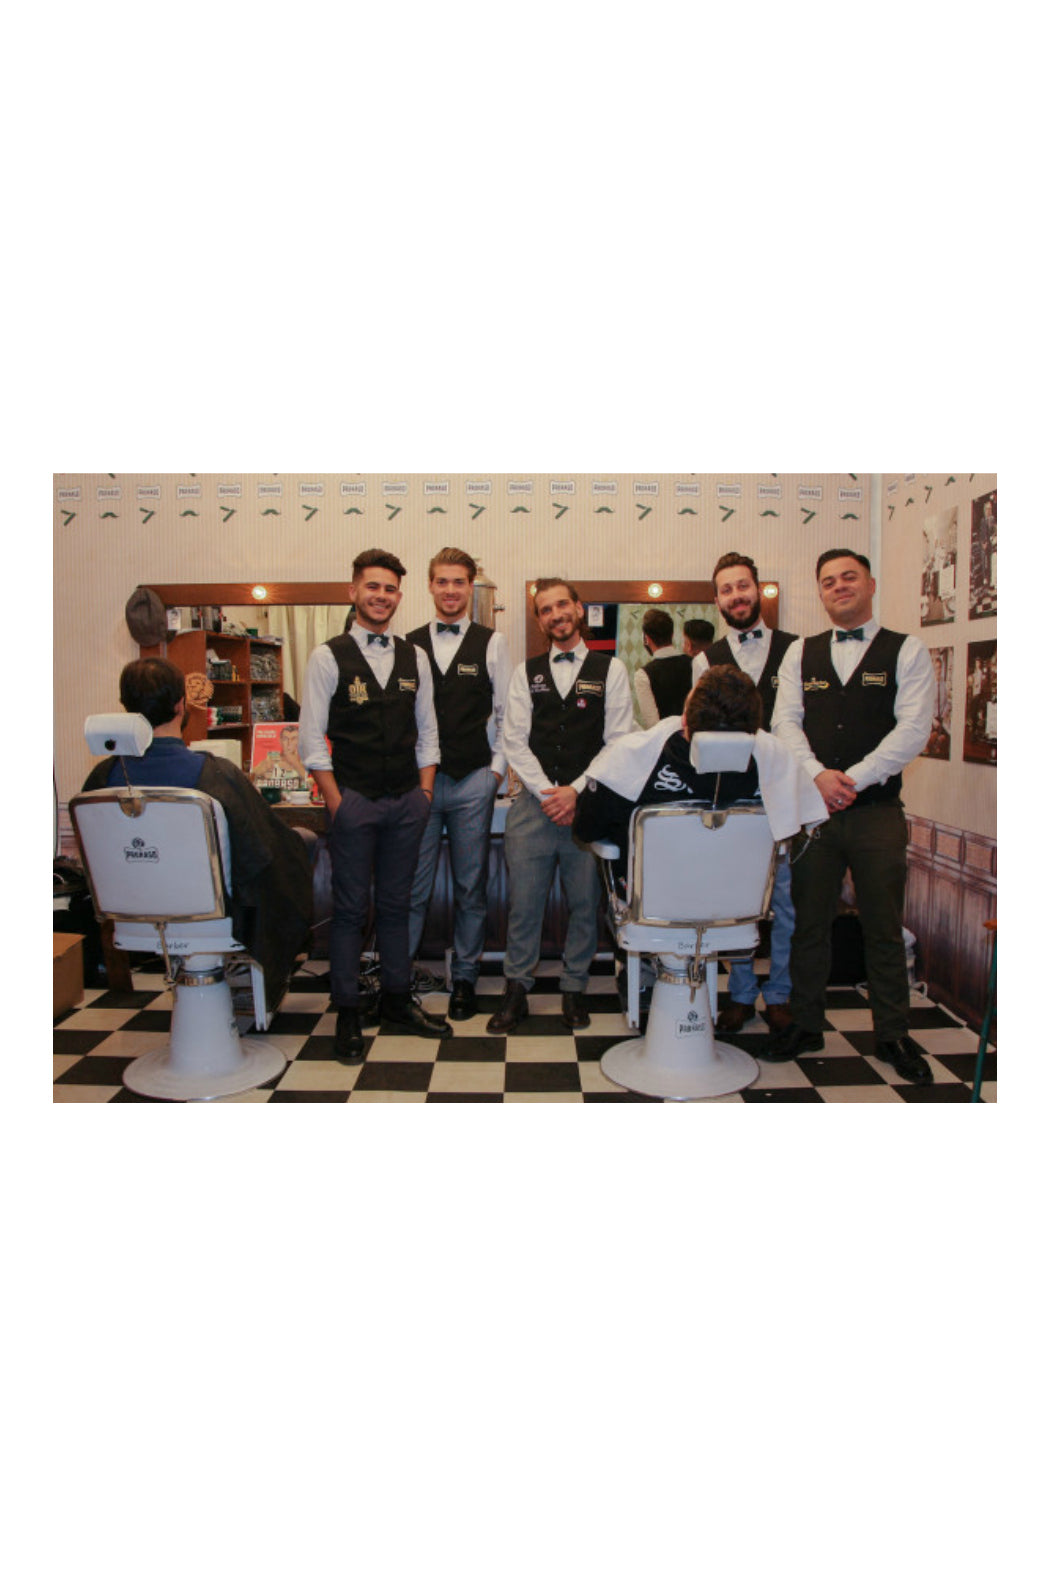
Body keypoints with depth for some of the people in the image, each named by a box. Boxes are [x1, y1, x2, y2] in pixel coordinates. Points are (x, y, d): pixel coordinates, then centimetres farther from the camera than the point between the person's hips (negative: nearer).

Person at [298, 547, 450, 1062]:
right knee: (350, 909, 3)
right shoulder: (328, 656, -3)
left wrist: (424, 792, 5)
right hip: (354, 801, -4)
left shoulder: (414, 658, 10)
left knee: (395, 904, 14)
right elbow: (311, 739, -5)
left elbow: (426, 731, 13)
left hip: (407, 802, 4)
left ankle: (397, 999, 27)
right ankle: (347, 1014, 14)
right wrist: (336, 802, -10)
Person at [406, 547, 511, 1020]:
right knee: (412, 887, 2)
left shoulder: (492, 643, 5)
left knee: (470, 888, 8)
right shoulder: (409, 645, 7)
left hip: (474, 781, 0)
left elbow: (506, 713, 5)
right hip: (419, 781, 0)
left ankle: (464, 980, 21)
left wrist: (498, 768, 0)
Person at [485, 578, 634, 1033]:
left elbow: (619, 743, -1)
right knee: (524, 902, 3)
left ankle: (573, 989, 21)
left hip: (588, 803, -1)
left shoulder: (611, 670, 6)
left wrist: (577, 790, -10)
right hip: (533, 803, 1)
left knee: (585, 903, 6)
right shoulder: (526, 673, 11)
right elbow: (515, 741, 4)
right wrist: (547, 793, -8)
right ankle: (516, 989, 16)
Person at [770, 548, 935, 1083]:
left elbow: (913, 729, -8)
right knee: (809, 922, 8)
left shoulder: (906, 652, 3)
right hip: (813, 808, 2)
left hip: (877, 811, -2)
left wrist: (853, 778, -15)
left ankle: (892, 1035, 21)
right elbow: (785, 722, 2)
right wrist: (818, 775, -14)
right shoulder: (801, 653, 11)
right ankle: (806, 1026, 22)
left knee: (883, 927, 7)